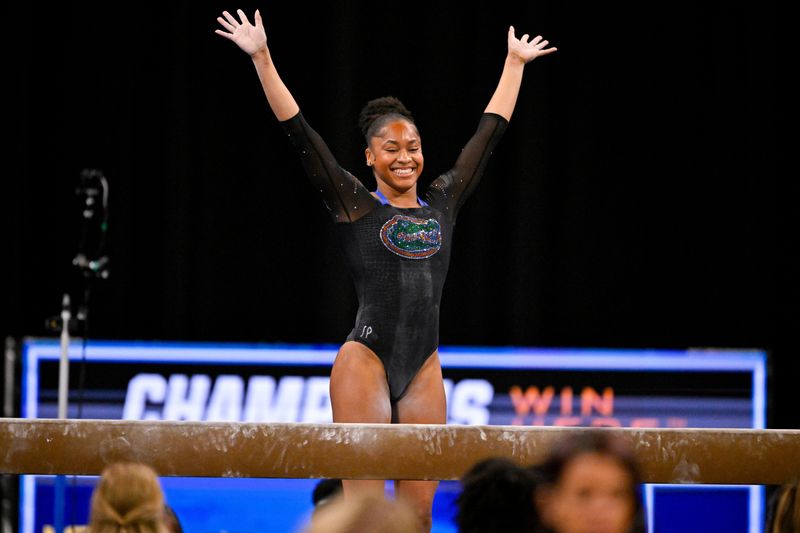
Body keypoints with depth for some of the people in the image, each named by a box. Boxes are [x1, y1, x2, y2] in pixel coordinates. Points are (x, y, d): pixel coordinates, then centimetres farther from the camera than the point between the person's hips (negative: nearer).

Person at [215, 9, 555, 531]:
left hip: (424, 368, 5)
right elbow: (300, 132, -2)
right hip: (366, 360, -5)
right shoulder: (355, 206, 2)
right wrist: (262, 58, -6)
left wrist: (515, 63, 31)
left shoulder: (442, 203, 13)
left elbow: (489, 132, 23)